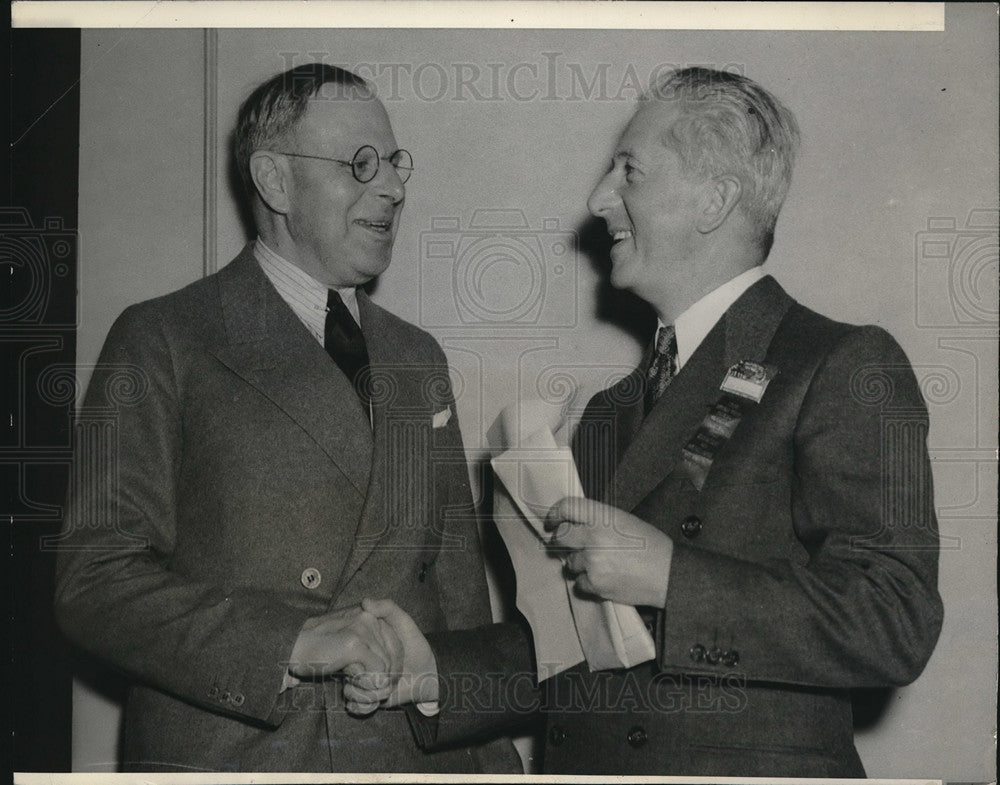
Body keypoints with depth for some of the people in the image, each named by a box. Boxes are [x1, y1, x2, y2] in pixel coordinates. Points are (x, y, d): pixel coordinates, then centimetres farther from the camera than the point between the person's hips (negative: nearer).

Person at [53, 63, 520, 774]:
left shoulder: (419, 359, 13)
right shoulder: (161, 342, -5)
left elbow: (458, 583, 14)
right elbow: (95, 581, -13)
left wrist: (492, 760, 7)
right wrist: (295, 640, -25)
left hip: (414, 753, 5)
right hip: (222, 752, -5)